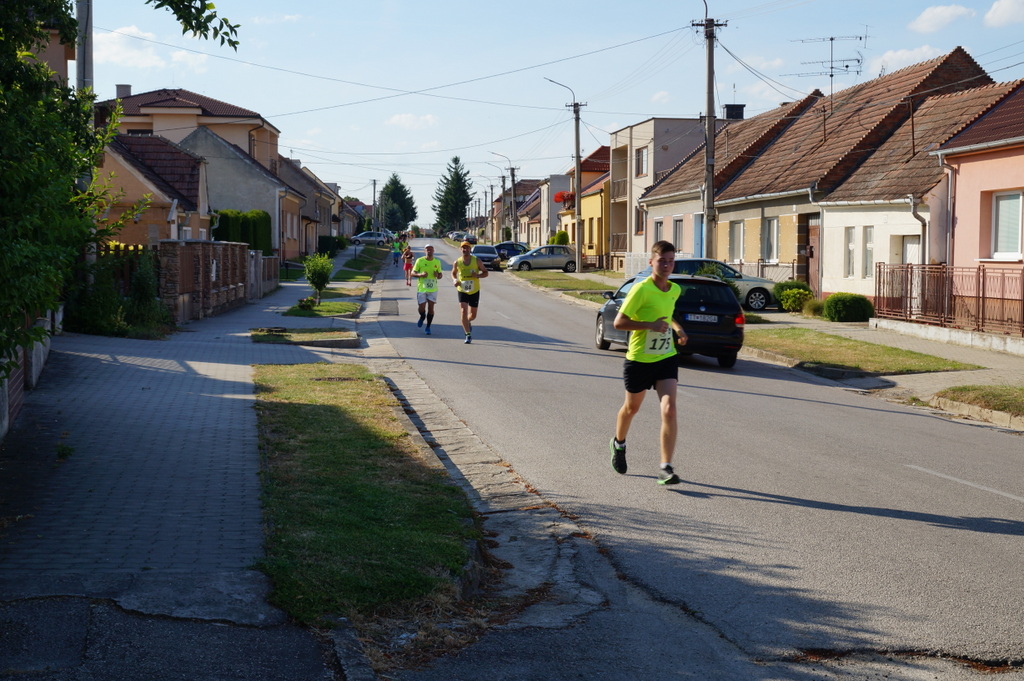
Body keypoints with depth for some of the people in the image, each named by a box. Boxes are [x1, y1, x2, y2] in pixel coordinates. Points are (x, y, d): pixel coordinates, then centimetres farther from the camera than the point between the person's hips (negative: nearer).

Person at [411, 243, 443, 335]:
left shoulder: (437, 262, 4)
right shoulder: (420, 261, -3)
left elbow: (440, 275, 13)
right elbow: (413, 273, 1)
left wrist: (437, 275, -10)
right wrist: (420, 274, -19)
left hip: (433, 289, 1)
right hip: (421, 288, -1)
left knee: (431, 308, 1)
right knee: (422, 308, -1)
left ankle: (428, 327, 13)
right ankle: (422, 317, 34)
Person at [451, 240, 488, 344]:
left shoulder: (476, 261, -5)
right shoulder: (457, 262, -2)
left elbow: (485, 272, 2)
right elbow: (453, 273, 14)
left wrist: (478, 275, -19)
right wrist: (455, 280, -8)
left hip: (474, 291, 1)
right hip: (462, 291, -1)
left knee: (473, 314, 9)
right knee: (464, 311, -16)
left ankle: (468, 322, 46)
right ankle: (468, 335, -8)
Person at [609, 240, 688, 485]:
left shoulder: (675, 290, 3)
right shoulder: (641, 289, -17)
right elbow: (619, 322, -19)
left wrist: (677, 327, 7)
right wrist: (650, 325, -26)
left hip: (666, 358, 4)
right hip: (638, 360, -3)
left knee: (669, 410, -14)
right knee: (631, 408, 18)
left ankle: (666, 468, -13)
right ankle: (619, 444, 49)